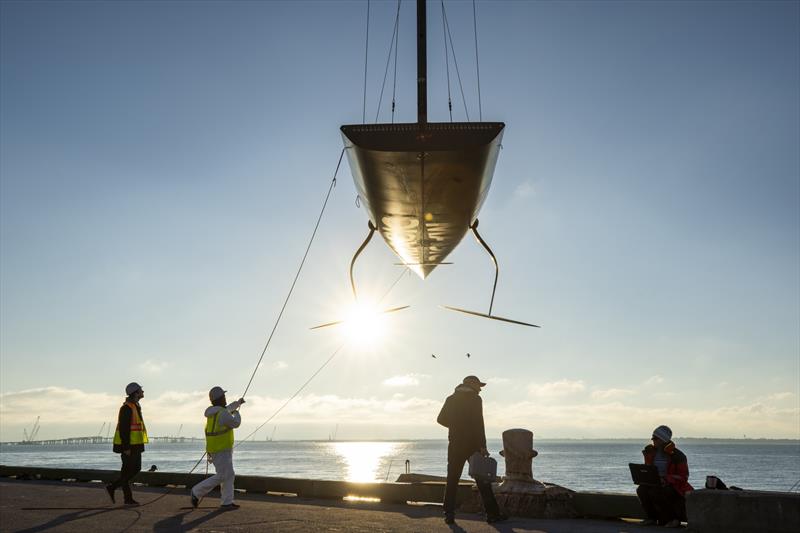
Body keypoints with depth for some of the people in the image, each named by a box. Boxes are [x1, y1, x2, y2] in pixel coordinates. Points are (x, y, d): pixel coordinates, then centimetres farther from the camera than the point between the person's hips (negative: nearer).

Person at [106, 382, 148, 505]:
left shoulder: (135, 407, 15)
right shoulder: (127, 408, -17)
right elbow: (123, 428, -22)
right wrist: (126, 448, -23)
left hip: (135, 444, 10)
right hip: (128, 445, -10)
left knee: (136, 468, 12)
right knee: (127, 471, -2)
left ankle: (112, 487, 18)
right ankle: (128, 498, 8)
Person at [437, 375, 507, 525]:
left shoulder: (451, 399, 9)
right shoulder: (475, 399, -5)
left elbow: (441, 419, 7)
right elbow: (478, 424, -14)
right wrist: (482, 446, -15)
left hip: (455, 445, 4)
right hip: (472, 444, -4)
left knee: (452, 480, 6)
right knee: (482, 479, 3)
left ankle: (449, 514, 2)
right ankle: (492, 514, 6)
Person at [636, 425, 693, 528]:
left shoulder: (677, 455, -12)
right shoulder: (651, 452, 6)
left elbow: (683, 477, -13)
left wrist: (666, 479, -27)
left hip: (674, 486, -6)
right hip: (654, 484, 6)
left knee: (655, 492, -32)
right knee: (641, 489, -22)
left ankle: (672, 519, -11)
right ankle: (652, 517, -3)